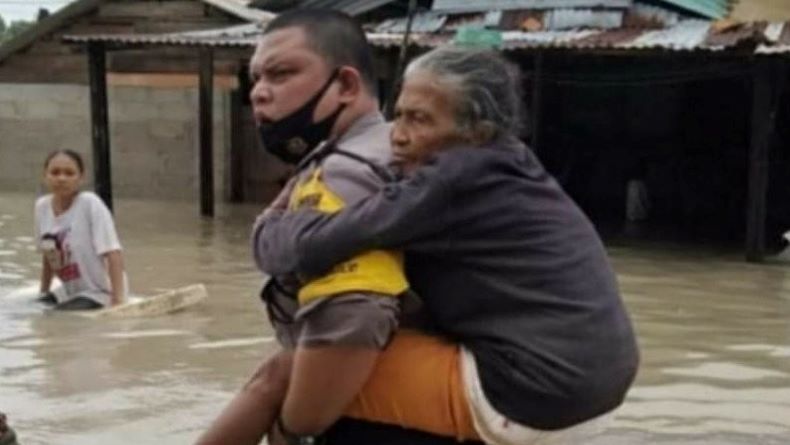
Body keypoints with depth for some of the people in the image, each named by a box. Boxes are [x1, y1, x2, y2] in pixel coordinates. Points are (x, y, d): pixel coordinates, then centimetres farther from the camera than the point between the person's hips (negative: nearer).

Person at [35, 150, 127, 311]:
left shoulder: (90, 204, -20)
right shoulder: (42, 206, -2)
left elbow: (113, 254, -23)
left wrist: (118, 301, -28)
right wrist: (43, 295, 18)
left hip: (99, 293, -7)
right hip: (69, 293, 7)